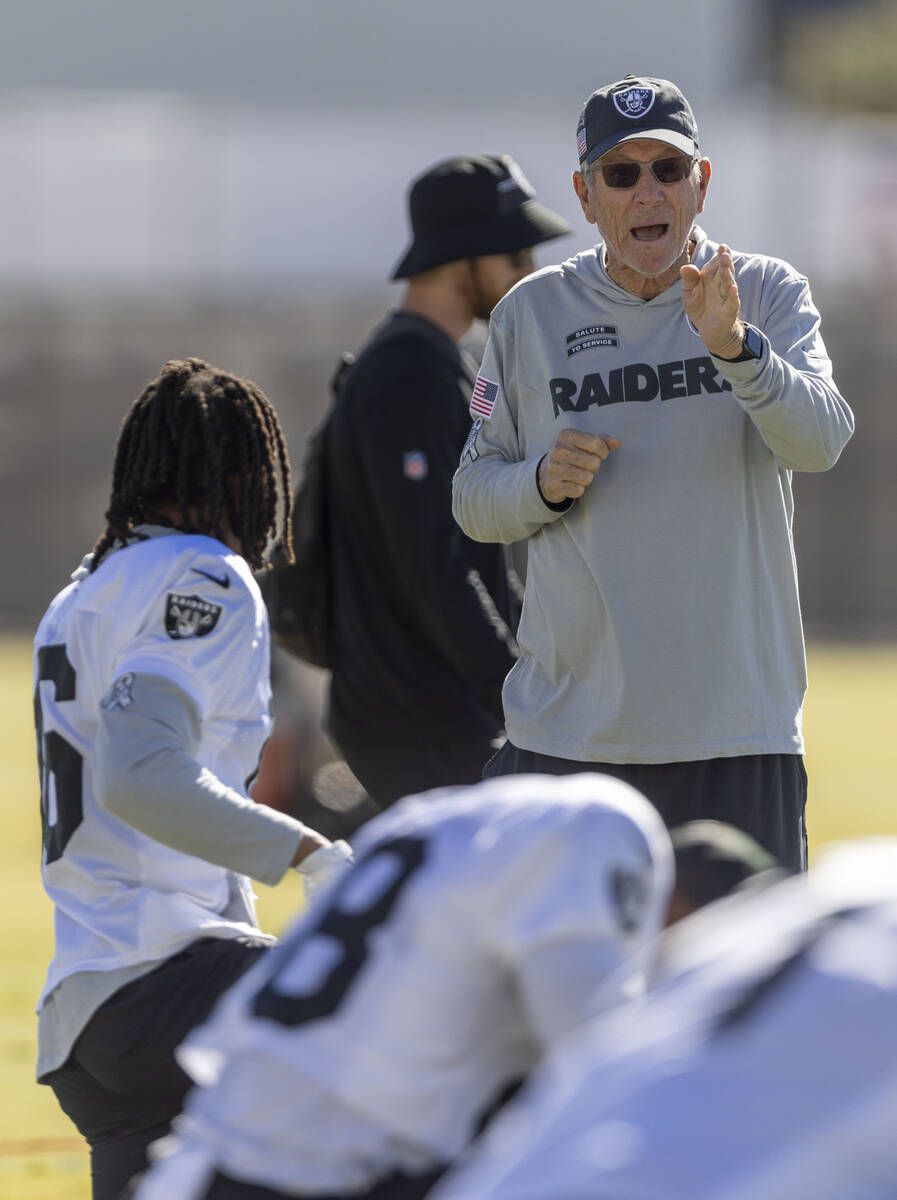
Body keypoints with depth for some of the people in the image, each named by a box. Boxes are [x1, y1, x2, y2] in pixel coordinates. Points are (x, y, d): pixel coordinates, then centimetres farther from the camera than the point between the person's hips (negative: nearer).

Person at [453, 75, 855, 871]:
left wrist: (734, 345, -33)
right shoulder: (531, 314, 6)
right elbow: (474, 500, 11)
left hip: (737, 732, -1)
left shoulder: (769, 294, 1)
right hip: (566, 731, 1)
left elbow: (820, 439, -16)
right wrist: (543, 484, -11)